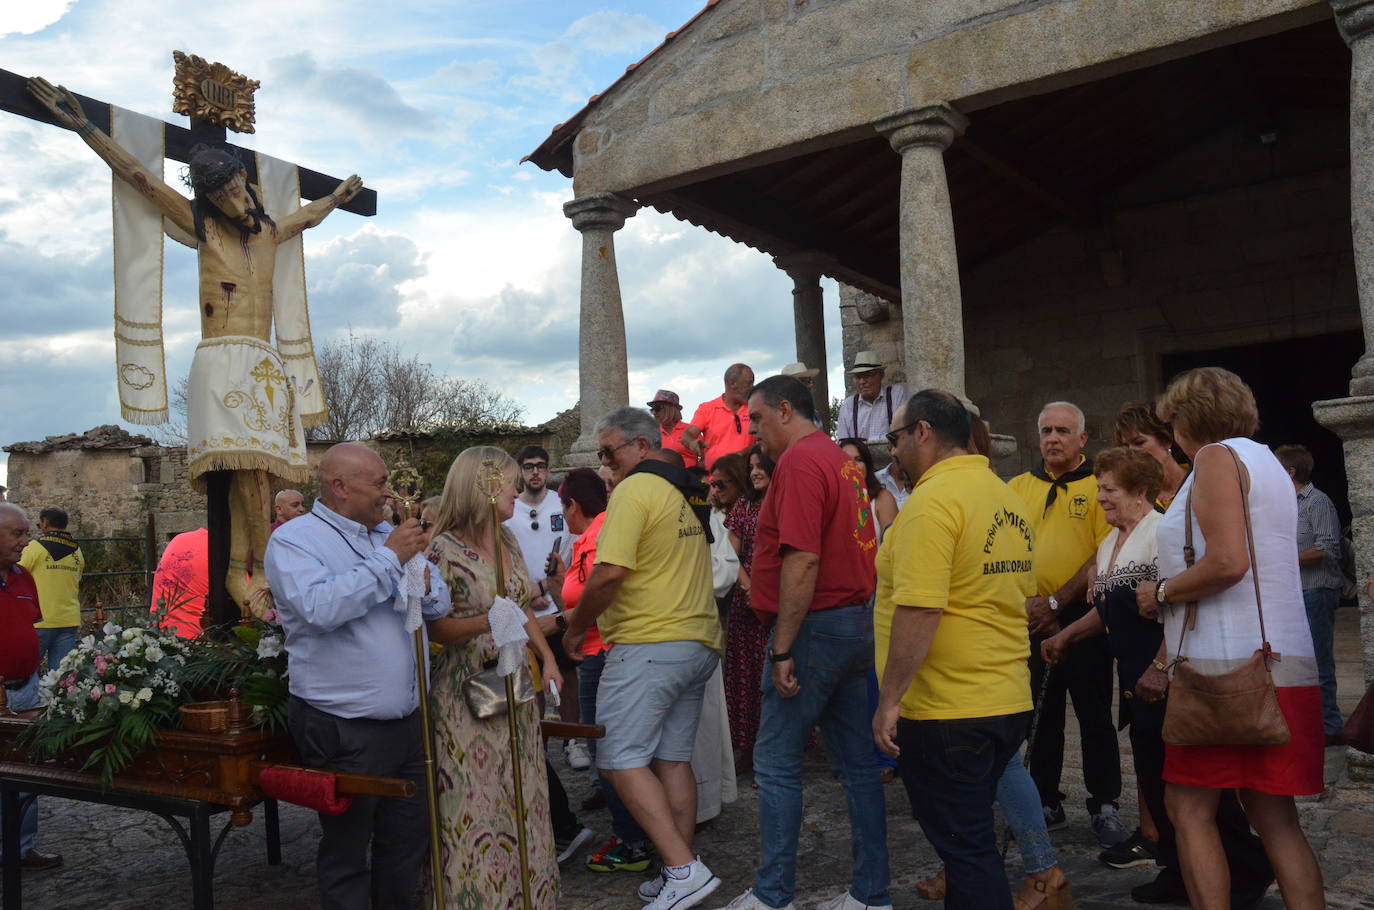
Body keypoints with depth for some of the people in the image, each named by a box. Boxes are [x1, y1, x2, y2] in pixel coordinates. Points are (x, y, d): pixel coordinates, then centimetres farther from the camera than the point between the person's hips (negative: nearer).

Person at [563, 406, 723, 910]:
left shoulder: (634, 490, -11)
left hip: (648, 644, -9)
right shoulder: (686, 492, 16)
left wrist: (576, 628, -5)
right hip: (699, 643, 9)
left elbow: (609, 572, -19)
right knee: (673, 759, 11)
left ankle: (684, 869, -10)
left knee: (622, 759, -5)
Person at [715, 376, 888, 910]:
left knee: (777, 764, 1)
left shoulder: (799, 461, -13)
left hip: (816, 626, -9)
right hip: (858, 624, 9)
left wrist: (783, 651, -20)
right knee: (856, 763, 12)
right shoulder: (842, 461, 15)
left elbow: (802, 560, -22)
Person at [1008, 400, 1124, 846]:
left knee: (1094, 716, 6)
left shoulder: (1099, 486, -4)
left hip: (1082, 617, -4)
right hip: (1031, 620, 4)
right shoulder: (1018, 487, 8)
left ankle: (1104, 806, 19)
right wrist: (1028, 602, -7)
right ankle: (1047, 804, 24)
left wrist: (1056, 603, -13)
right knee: (1042, 715, 12)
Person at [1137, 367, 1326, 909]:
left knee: (1189, 809, -2)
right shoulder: (1265, 462, 22)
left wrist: (1160, 593, -5)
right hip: (1284, 663, 9)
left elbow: (1228, 562, -20)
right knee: (1274, 818, 10)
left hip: (1229, 663, -9)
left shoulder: (1216, 457, -7)